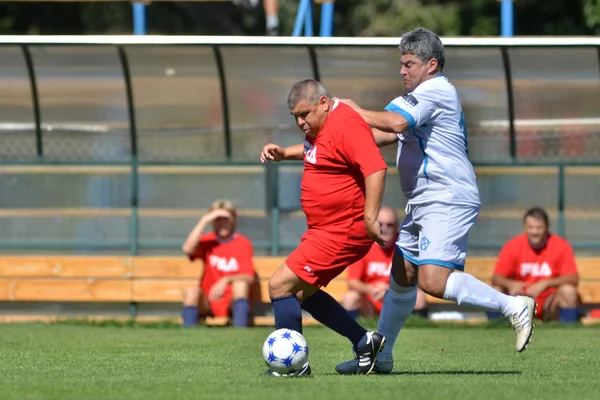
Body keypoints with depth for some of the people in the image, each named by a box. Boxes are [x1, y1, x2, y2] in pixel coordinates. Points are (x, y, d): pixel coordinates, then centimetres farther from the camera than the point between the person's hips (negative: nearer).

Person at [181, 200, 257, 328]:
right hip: (208, 303, 1)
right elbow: (188, 249, -17)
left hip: (233, 302, -1)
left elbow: (249, 278, -13)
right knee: (192, 291, -29)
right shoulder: (208, 241, 7)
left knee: (240, 284, -32)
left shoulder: (243, 244, 0)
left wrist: (226, 280, -32)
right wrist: (204, 221, -17)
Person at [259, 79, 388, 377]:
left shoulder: (346, 125, -21)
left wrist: (370, 218, -34)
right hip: (323, 229, 11)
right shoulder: (321, 127, 11)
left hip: (342, 234, -11)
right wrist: (283, 154, 18)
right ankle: (364, 342, 22)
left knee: (280, 285, -11)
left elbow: (376, 169, -30)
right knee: (300, 292, 19)